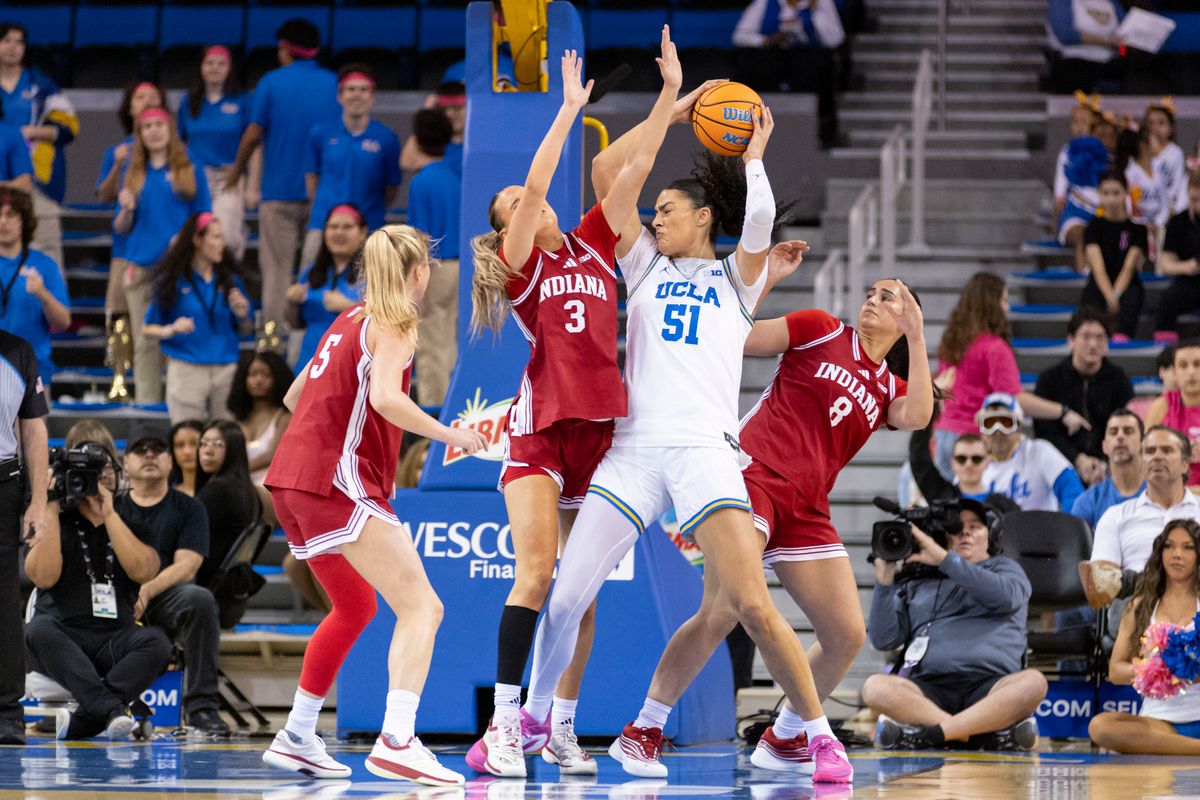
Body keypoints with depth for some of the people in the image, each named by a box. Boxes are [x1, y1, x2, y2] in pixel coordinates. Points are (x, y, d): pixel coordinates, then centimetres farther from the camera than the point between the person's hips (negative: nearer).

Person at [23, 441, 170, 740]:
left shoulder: (132, 525, 15)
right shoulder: (54, 524, 11)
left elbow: (142, 570, -6)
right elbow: (43, 577, -7)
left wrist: (109, 516, -8)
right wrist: (51, 512, -7)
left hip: (114, 640, 1)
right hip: (62, 641, -1)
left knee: (156, 642, -30)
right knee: (38, 629, -35)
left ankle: (82, 722, -37)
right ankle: (111, 709, -49)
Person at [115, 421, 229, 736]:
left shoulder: (189, 509, 14)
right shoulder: (112, 506, 20)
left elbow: (186, 566, -1)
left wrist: (147, 592, -21)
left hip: (166, 596, -1)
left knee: (199, 599, -35)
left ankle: (202, 708, -31)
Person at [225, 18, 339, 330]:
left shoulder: (272, 82, -3)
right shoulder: (335, 84, 3)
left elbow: (253, 135, -3)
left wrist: (236, 170, 13)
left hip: (280, 191, -2)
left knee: (277, 269, 2)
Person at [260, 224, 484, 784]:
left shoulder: (349, 320, 20)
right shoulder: (394, 324, -5)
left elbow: (294, 397, 27)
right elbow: (385, 398, -22)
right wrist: (452, 436, -11)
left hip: (294, 483, 9)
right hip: (338, 483, -9)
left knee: (356, 605, 26)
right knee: (421, 607, -13)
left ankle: (296, 738, 28)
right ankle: (396, 742, -31)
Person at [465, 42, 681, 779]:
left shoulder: (595, 246, 15)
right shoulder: (520, 263, 3)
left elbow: (636, 168, 10)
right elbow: (535, 187, -10)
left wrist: (671, 93, 5)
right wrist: (571, 109, -10)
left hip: (600, 428, 5)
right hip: (540, 426, -5)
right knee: (537, 572, -16)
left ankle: (561, 725, 12)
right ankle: (505, 724, -16)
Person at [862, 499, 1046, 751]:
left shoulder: (1004, 568, 23)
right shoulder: (918, 582, 26)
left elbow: (1005, 596, -2)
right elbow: (884, 640, 16)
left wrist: (945, 559, -4)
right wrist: (884, 581, 7)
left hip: (989, 685, -1)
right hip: (930, 687, 1)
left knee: (1033, 683, -34)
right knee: (875, 688, -31)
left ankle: (933, 732, -39)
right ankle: (990, 732, -35)